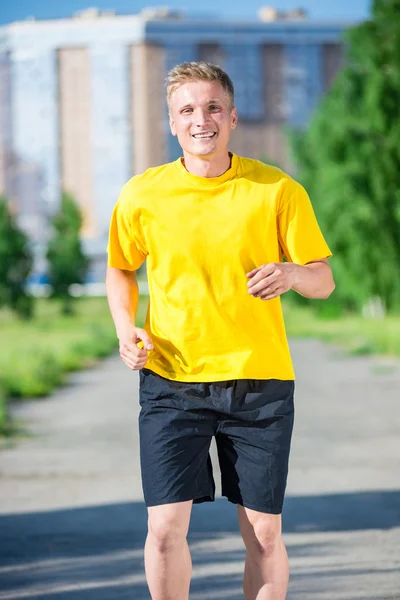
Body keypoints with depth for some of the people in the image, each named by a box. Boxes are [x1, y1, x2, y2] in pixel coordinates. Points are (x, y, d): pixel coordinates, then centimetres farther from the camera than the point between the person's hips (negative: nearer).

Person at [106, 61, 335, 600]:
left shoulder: (278, 190, -2)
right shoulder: (142, 195, 0)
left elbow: (323, 280, 3)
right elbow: (120, 269, 17)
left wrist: (290, 273, -21)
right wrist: (126, 328, -2)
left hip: (259, 379, 0)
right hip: (171, 379, 0)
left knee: (264, 535, 2)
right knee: (165, 527, -8)